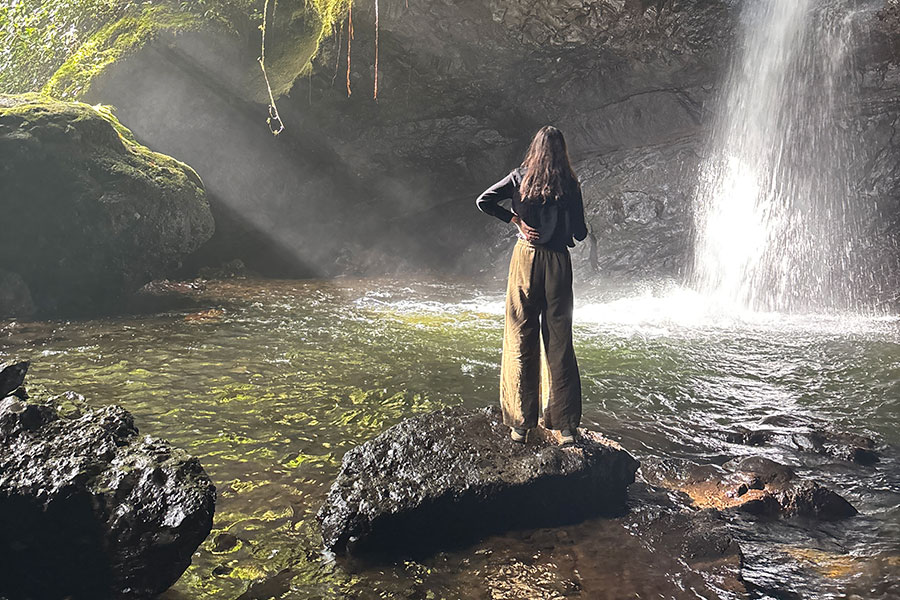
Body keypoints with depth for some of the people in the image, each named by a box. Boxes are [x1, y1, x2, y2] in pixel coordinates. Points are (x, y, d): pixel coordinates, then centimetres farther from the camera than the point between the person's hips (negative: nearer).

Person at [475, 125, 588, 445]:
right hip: (558, 261, 0)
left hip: (525, 257, 0)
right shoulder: (570, 184, 0)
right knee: (559, 341, 5)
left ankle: (520, 424, 7)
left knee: (521, 339, 4)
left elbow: (484, 201, -5)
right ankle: (566, 426, 7)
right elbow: (580, 232, 1)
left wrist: (516, 220, 0)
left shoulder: (520, 177, 1)